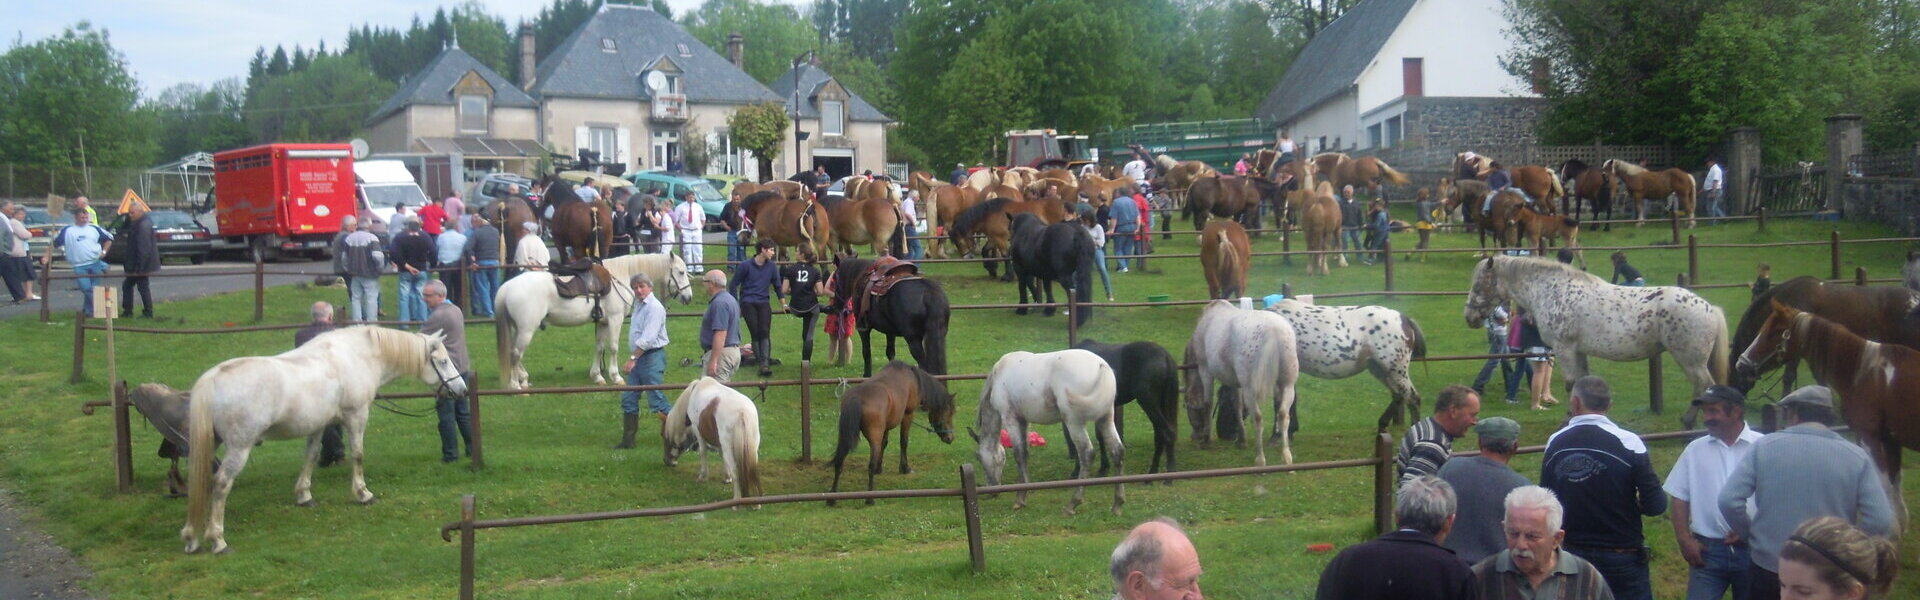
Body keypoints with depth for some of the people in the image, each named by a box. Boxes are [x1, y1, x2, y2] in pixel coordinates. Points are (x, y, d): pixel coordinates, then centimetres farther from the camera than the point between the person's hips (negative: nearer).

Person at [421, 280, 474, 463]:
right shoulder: (456, 310, 12)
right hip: (462, 368, 9)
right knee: (463, 411, 17)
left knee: (446, 414, -1)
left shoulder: (438, 316, -17)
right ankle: (472, 447, 22)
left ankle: (450, 454, 2)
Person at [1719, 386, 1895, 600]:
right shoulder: (1856, 456, -4)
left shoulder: (1765, 446, -6)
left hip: (1768, 567, 0)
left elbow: (1729, 500, -11)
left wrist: (1747, 532, 6)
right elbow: (1880, 522, -12)